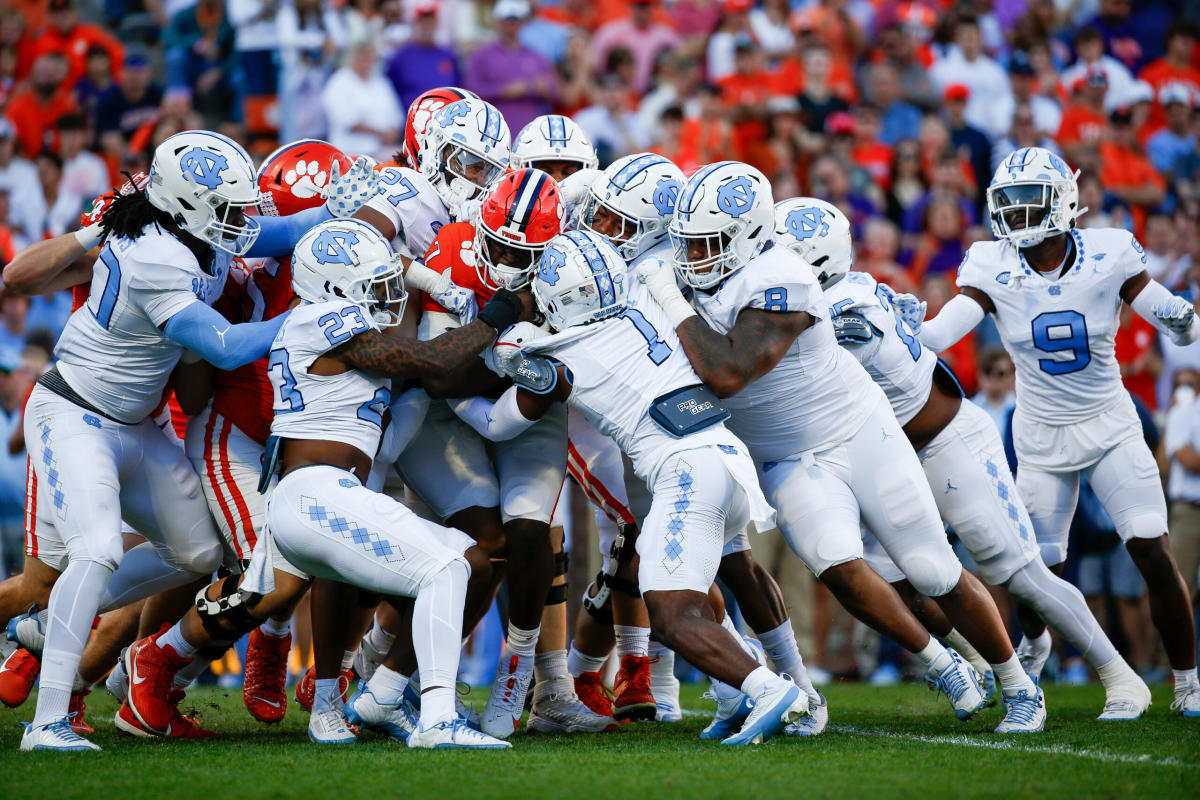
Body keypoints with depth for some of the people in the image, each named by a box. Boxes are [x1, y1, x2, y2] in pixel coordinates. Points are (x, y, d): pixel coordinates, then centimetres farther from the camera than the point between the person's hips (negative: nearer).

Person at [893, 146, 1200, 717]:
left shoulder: (1107, 256, -11)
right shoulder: (994, 269, -10)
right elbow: (938, 336, -20)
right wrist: (910, 326, -41)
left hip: (1110, 428, -1)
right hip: (1042, 438, 1)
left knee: (1153, 552, -12)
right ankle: (1034, 643, 38)